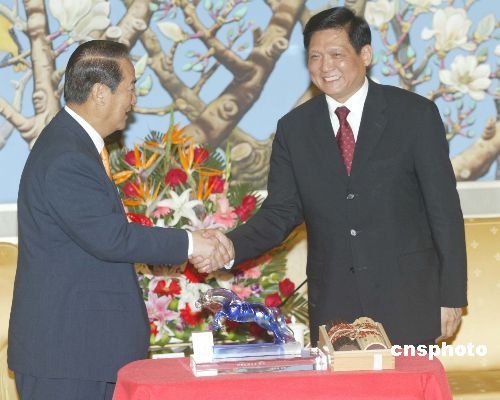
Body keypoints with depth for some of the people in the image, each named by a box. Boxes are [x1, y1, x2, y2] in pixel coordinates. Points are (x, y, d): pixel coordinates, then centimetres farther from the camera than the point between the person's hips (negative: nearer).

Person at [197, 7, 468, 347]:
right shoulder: (293, 128, 7)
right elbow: (280, 213, 6)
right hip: (333, 307, 2)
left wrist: (452, 297, -3)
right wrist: (229, 248, -14)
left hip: (407, 305, -2)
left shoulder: (416, 114, -1)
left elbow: (444, 208, 0)